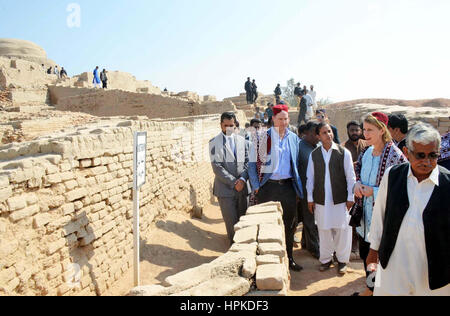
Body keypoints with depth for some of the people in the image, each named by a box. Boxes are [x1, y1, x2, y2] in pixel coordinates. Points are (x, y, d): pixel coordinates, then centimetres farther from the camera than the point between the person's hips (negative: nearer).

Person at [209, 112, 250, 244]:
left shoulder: (242, 141, 10)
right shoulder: (215, 142, -2)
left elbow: (248, 161, 7)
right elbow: (217, 166, -9)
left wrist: (243, 179, -10)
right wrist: (233, 182, -13)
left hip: (242, 187, 4)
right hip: (226, 189, -3)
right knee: (232, 223, 1)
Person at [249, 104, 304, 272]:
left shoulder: (294, 138, 8)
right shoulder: (264, 137, -4)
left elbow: (296, 163, 14)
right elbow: (252, 162, -3)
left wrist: (297, 184, 7)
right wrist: (256, 185, -7)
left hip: (288, 186, 4)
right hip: (269, 186, -3)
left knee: (290, 223, 10)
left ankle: (289, 258, 25)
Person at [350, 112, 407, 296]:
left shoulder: (395, 156, -17)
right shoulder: (366, 153, 5)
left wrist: (374, 191, -20)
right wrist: (358, 183, -3)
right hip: (365, 213, 7)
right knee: (365, 252, 19)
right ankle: (370, 289, 40)